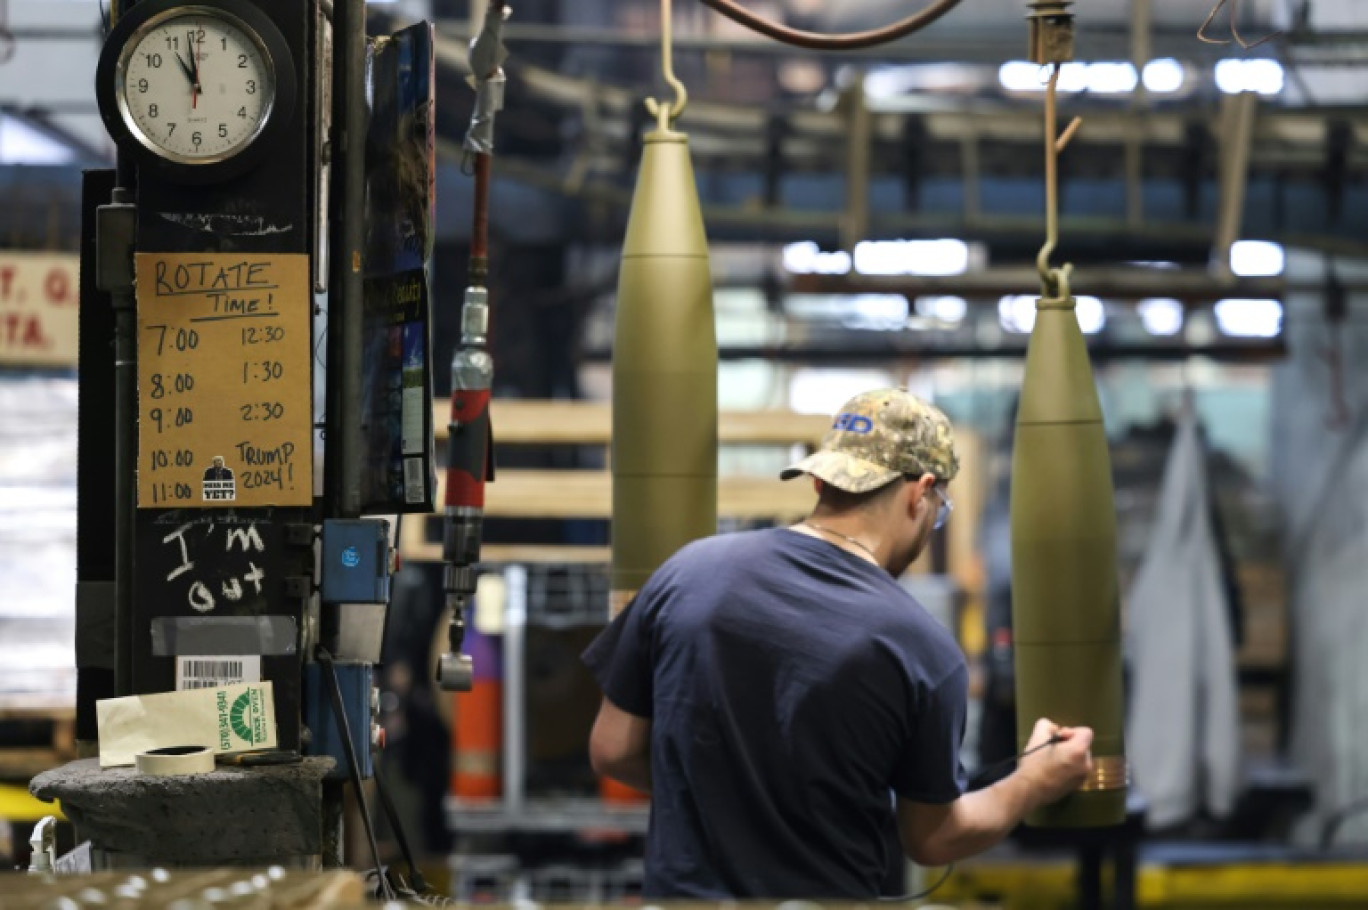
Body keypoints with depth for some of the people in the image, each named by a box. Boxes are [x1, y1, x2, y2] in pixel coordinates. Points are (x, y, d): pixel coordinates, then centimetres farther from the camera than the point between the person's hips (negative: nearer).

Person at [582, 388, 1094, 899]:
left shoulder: (688, 572, -8)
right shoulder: (921, 648, -15)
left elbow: (612, 751, -1)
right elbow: (932, 839, -3)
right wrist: (1034, 786, 13)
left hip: (682, 887, 3)